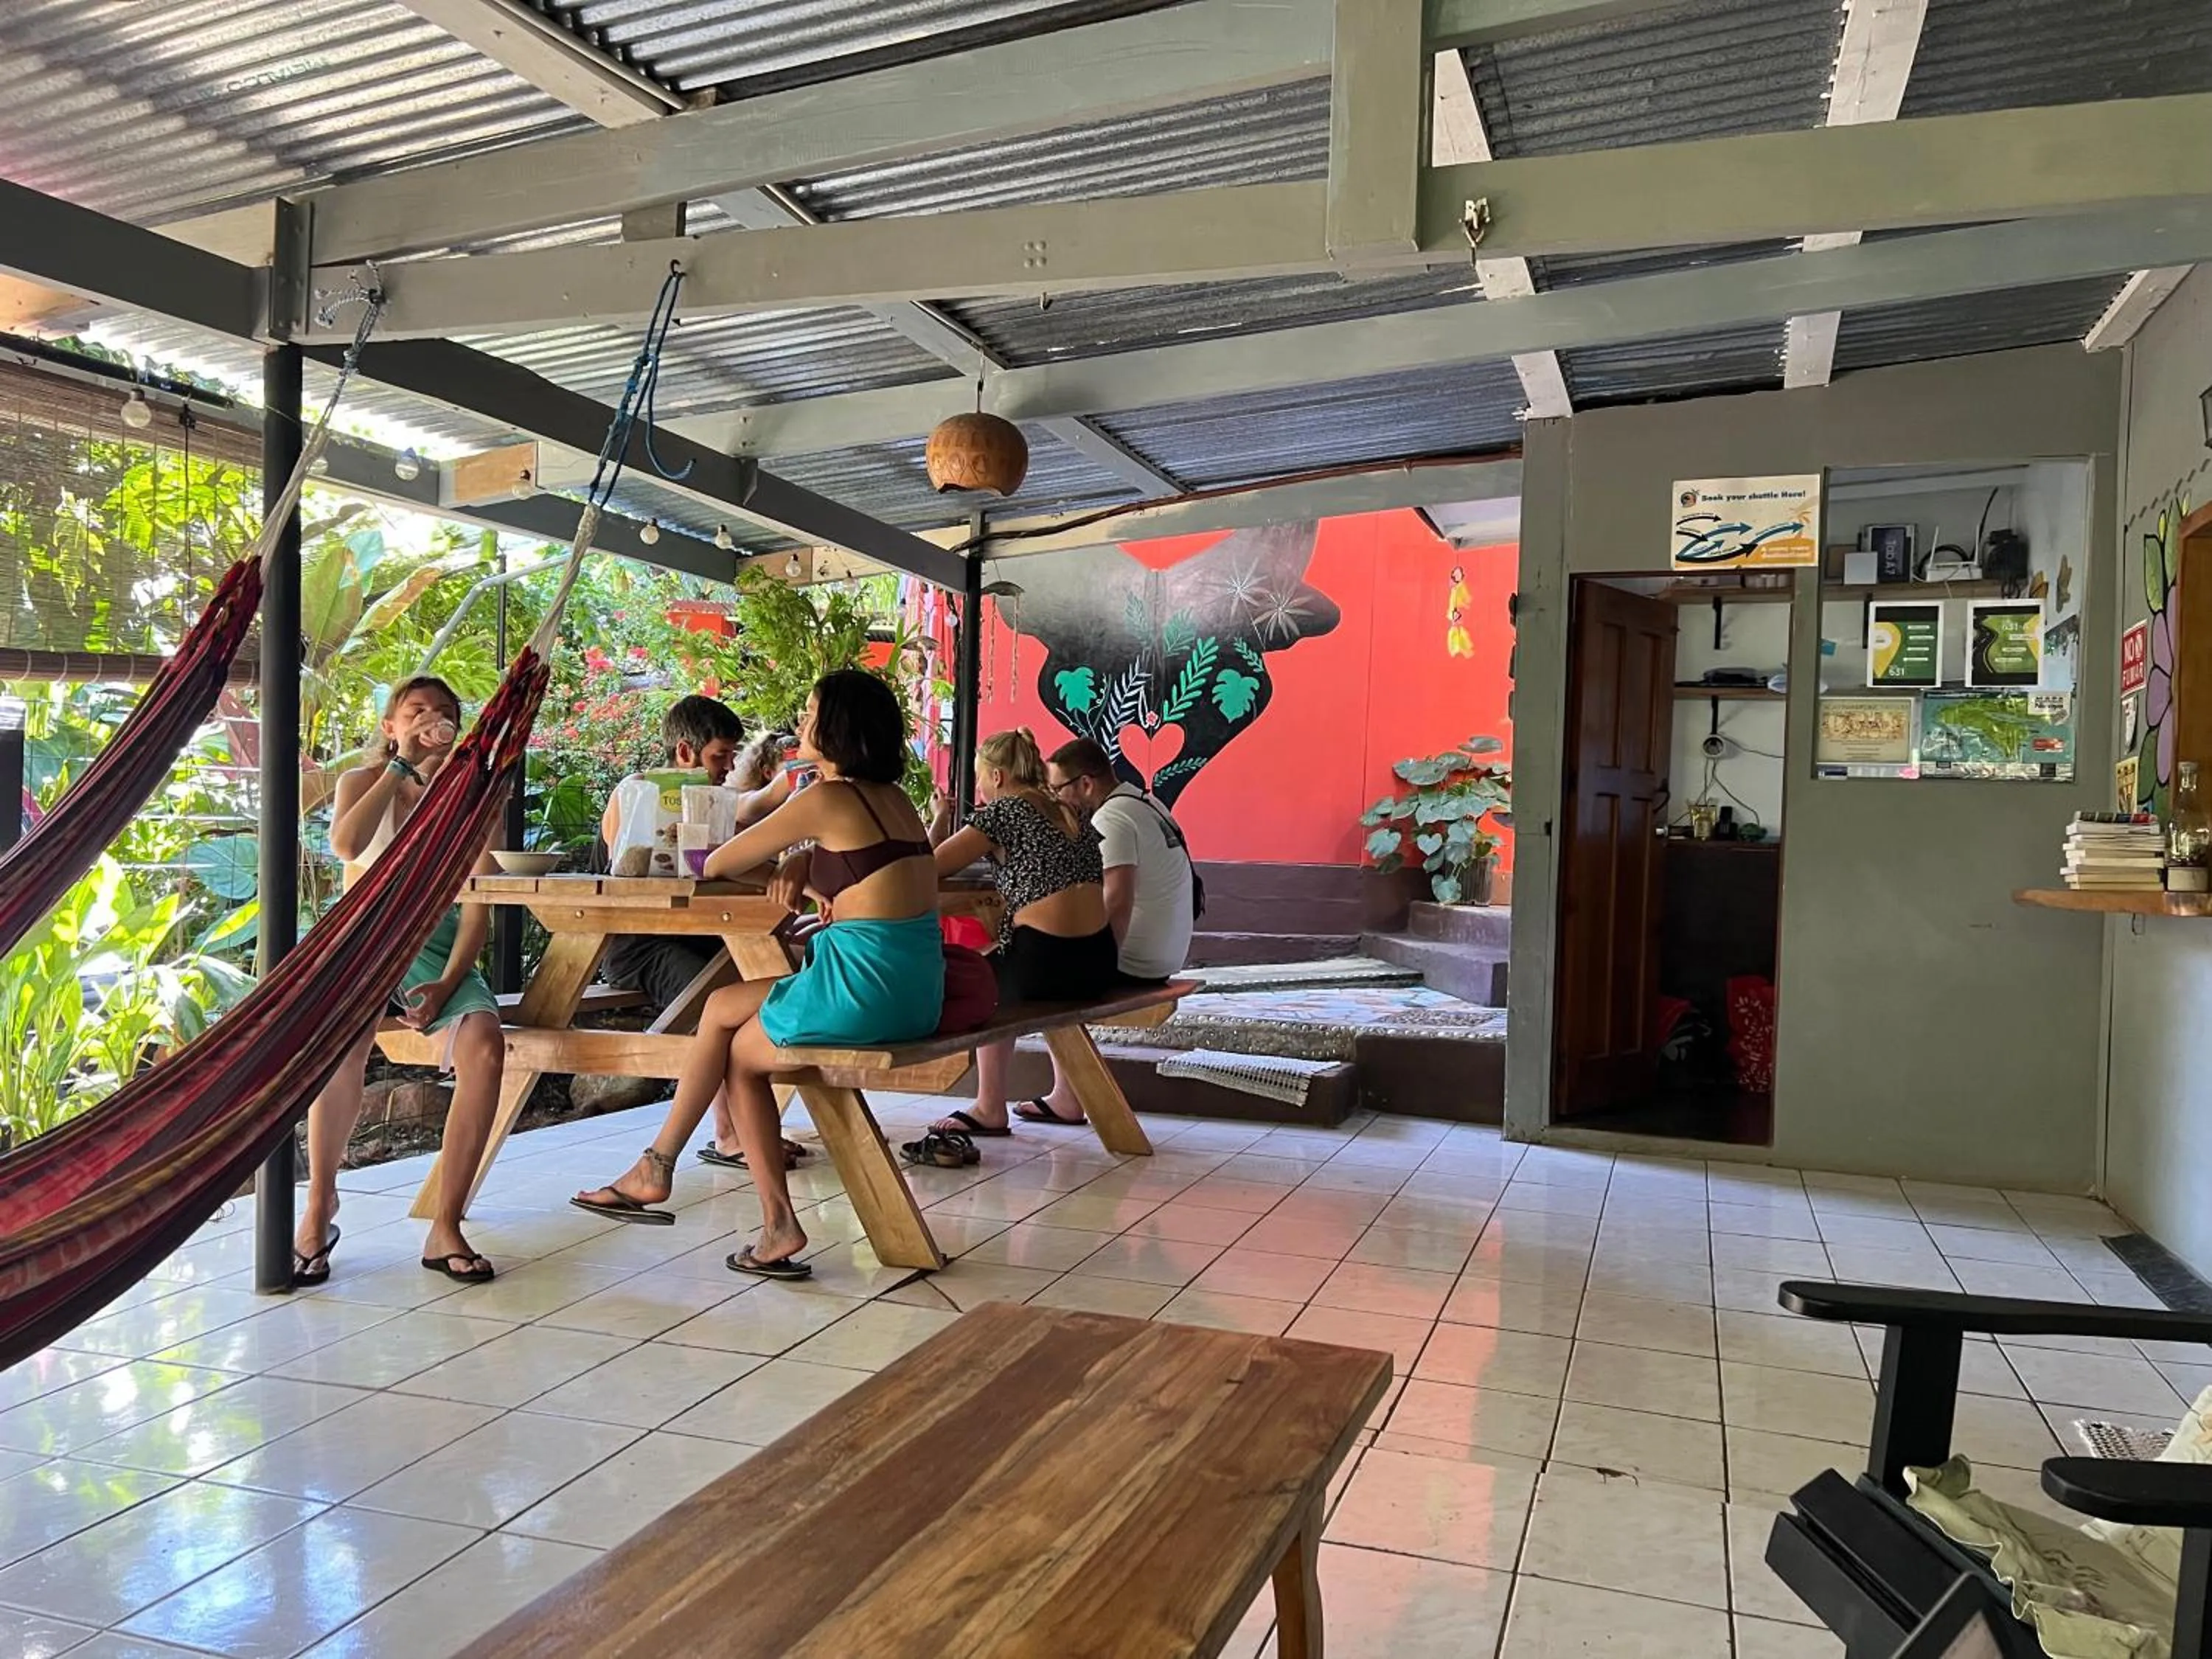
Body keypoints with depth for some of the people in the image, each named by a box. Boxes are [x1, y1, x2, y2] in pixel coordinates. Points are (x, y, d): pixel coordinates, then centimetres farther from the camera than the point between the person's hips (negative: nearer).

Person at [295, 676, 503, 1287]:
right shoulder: (363, 781, 6)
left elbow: (477, 906, -2)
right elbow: (346, 845, -20)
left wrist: (447, 983, -16)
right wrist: (401, 766, -17)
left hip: (440, 947, 1)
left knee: (486, 1044, -30)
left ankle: (446, 1226, -23)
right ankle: (319, 1209, -18)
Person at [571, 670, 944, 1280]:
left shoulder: (825, 799, -10)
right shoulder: (891, 797, 14)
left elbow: (717, 865, -1)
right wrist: (803, 874, 7)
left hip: (866, 989, -8)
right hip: (915, 990, 8)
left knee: (737, 1052, 16)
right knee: (723, 1007, 19)